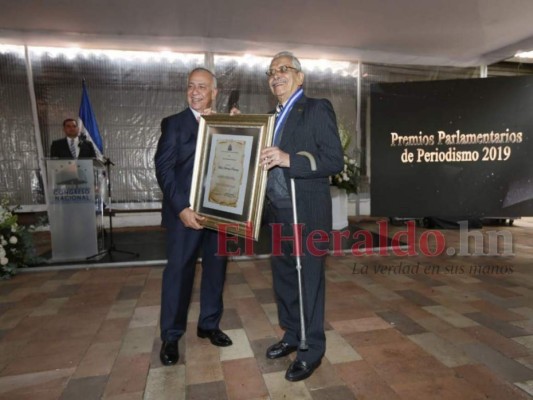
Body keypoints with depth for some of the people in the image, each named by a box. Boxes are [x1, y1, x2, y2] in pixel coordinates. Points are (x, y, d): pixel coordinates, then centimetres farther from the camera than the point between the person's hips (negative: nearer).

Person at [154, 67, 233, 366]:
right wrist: (182, 208, -18)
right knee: (178, 271, 2)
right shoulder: (173, 123, 0)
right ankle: (171, 336, 18)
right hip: (185, 211, -4)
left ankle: (209, 324, 30)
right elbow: (164, 168, -8)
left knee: (216, 268, 12)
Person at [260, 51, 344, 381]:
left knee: (310, 280, 4)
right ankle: (292, 335, 36)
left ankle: (313, 349, 21)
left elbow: (335, 160, -15)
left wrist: (289, 159, -26)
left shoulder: (318, 109, -6)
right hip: (277, 212, 8)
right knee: (284, 277, 17)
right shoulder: (275, 118, 17)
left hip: (307, 213, -7)